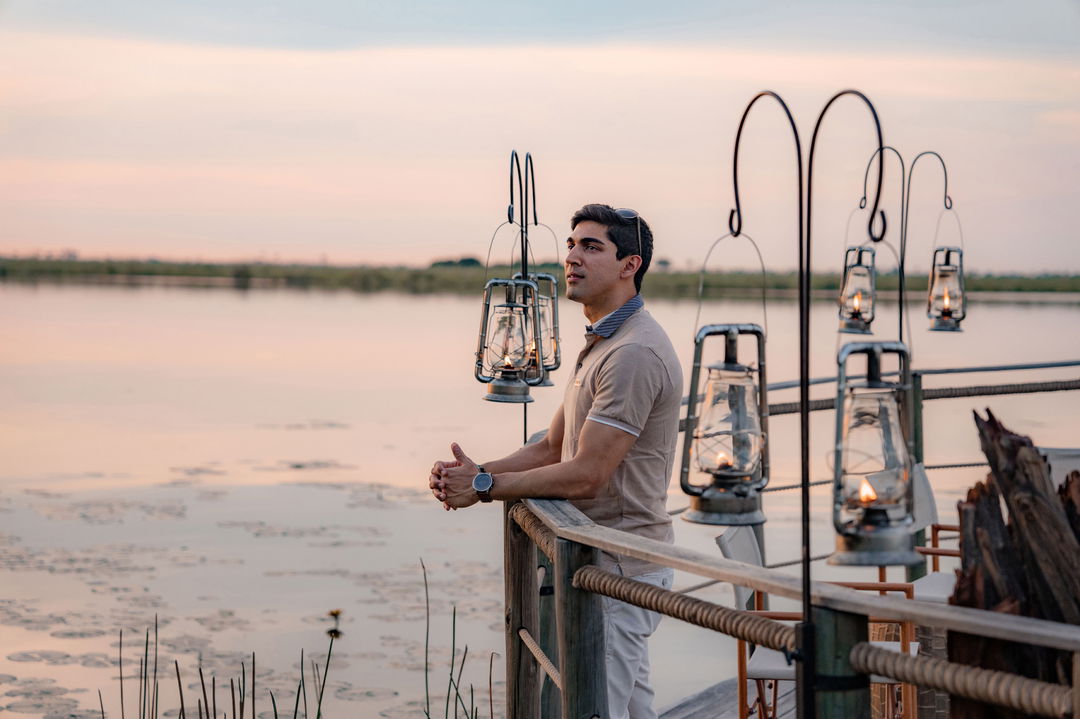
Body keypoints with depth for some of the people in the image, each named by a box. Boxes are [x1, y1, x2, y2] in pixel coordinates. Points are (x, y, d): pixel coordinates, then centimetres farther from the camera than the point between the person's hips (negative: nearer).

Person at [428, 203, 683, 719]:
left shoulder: (634, 353, -20)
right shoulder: (601, 344, 17)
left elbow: (585, 475, -23)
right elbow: (552, 448, 18)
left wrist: (485, 487, -14)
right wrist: (478, 472, 0)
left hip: (618, 568, -11)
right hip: (604, 563, 11)